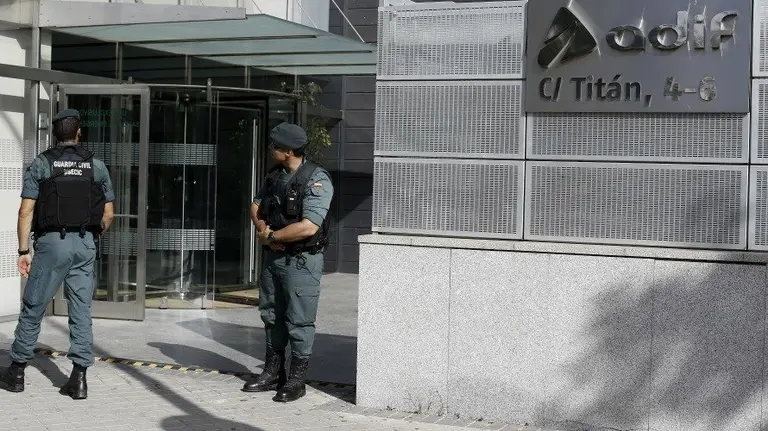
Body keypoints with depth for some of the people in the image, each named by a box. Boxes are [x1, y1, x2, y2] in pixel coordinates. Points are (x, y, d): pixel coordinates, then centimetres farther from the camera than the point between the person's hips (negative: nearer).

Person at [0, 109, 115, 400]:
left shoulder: (41, 164, -1)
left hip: (51, 242, -2)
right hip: (85, 244, 2)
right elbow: (108, 215, 7)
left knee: (33, 307, 8)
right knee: (81, 310, 5)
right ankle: (79, 378, 3)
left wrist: (23, 250, -2)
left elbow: (26, 211, -6)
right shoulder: (96, 166, 6)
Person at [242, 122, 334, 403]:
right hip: (274, 256, 8)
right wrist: (264, 230, -6)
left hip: (302, 260, -8)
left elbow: (308, 227, -24)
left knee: (299, 321, -1)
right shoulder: (276, 176, 9)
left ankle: (296, 381, 9)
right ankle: (273, 373, 28)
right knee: (271, 315, 15)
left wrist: (271, 236, -14)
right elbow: (256, 206, 16)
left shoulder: (316, 179, -17)